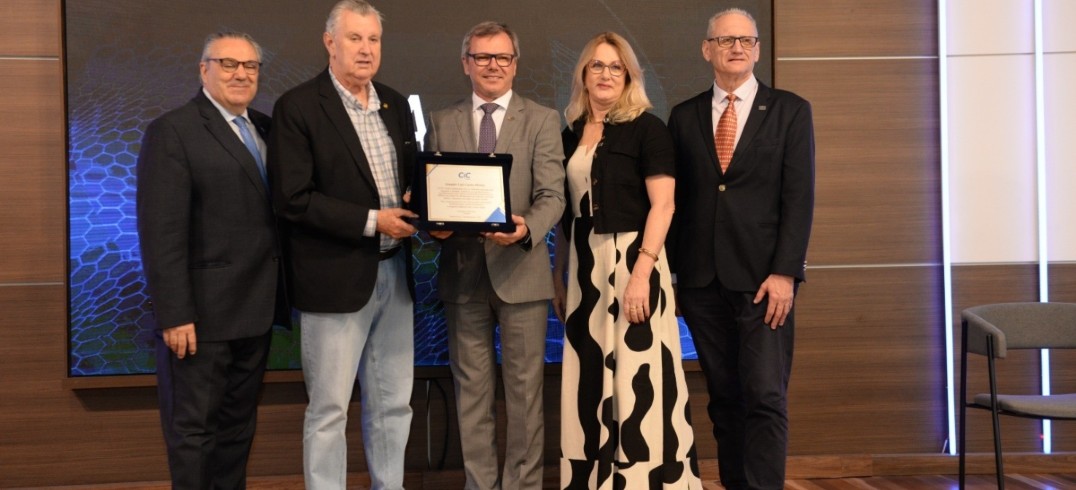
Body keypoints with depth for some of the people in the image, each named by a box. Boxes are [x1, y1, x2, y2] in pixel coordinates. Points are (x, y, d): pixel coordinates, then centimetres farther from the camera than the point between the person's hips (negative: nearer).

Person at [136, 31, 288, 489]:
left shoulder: (265, 129, 11)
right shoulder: (172, 131, -9)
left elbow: (278, 211, 11)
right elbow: (161, 232, -16)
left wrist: (280, 297, 3)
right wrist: (174, 315, -20)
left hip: (255, 307, 7)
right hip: (203, 311, -7)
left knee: (239, 421, 16)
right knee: (193, 426, 5)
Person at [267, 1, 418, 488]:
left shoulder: (396, 104, 10)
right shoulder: (297, 106, -9)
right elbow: (292, 198, -16)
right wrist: (371, 221, -18)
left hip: (395, 273, 6)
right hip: (336, 278, -6)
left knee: (393, 404, 14)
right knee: (328, 409, 3)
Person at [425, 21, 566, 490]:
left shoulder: (542, 120, 3)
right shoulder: (441, 122, 10)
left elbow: (552, 195, -6)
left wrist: (527, 228, -26)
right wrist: (434, 223, -14)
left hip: (520, 269, -2)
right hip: (462, 271, 2)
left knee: (524, 387, 4)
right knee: (471, 389, 10)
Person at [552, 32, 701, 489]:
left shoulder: (646, 128, -4)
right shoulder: (571, 134, 13)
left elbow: (662, 205, -11)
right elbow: (567, 212, 15)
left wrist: (642, 272, -20)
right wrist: (559, 276, 10)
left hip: (631, 260, -6)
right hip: (584, 266, 6)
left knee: (637, 378, -5)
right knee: (590, 378, 7)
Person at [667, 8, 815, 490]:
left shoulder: (789, 110, 4)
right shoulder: (684, 117, 11)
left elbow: (799, 197, -3)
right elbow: (674, 200, 11)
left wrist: (784, 272, -12)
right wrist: (669, 273, 7)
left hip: (762, 279, -3)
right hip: (703, 282, 3)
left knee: (765, 397, -6)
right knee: (724, 399, 9)